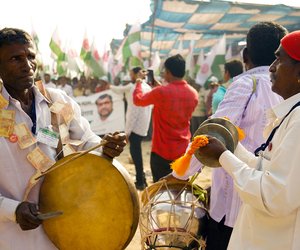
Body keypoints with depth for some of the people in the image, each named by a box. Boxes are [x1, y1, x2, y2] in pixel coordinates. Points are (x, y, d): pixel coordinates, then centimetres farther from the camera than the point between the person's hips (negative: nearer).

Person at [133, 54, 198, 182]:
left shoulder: (160, 92, -17)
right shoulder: (193, 94, -1)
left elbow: (138, 100, 2)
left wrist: (138, 84, 21)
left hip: (162, 151, -5)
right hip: (183, 151, 5)